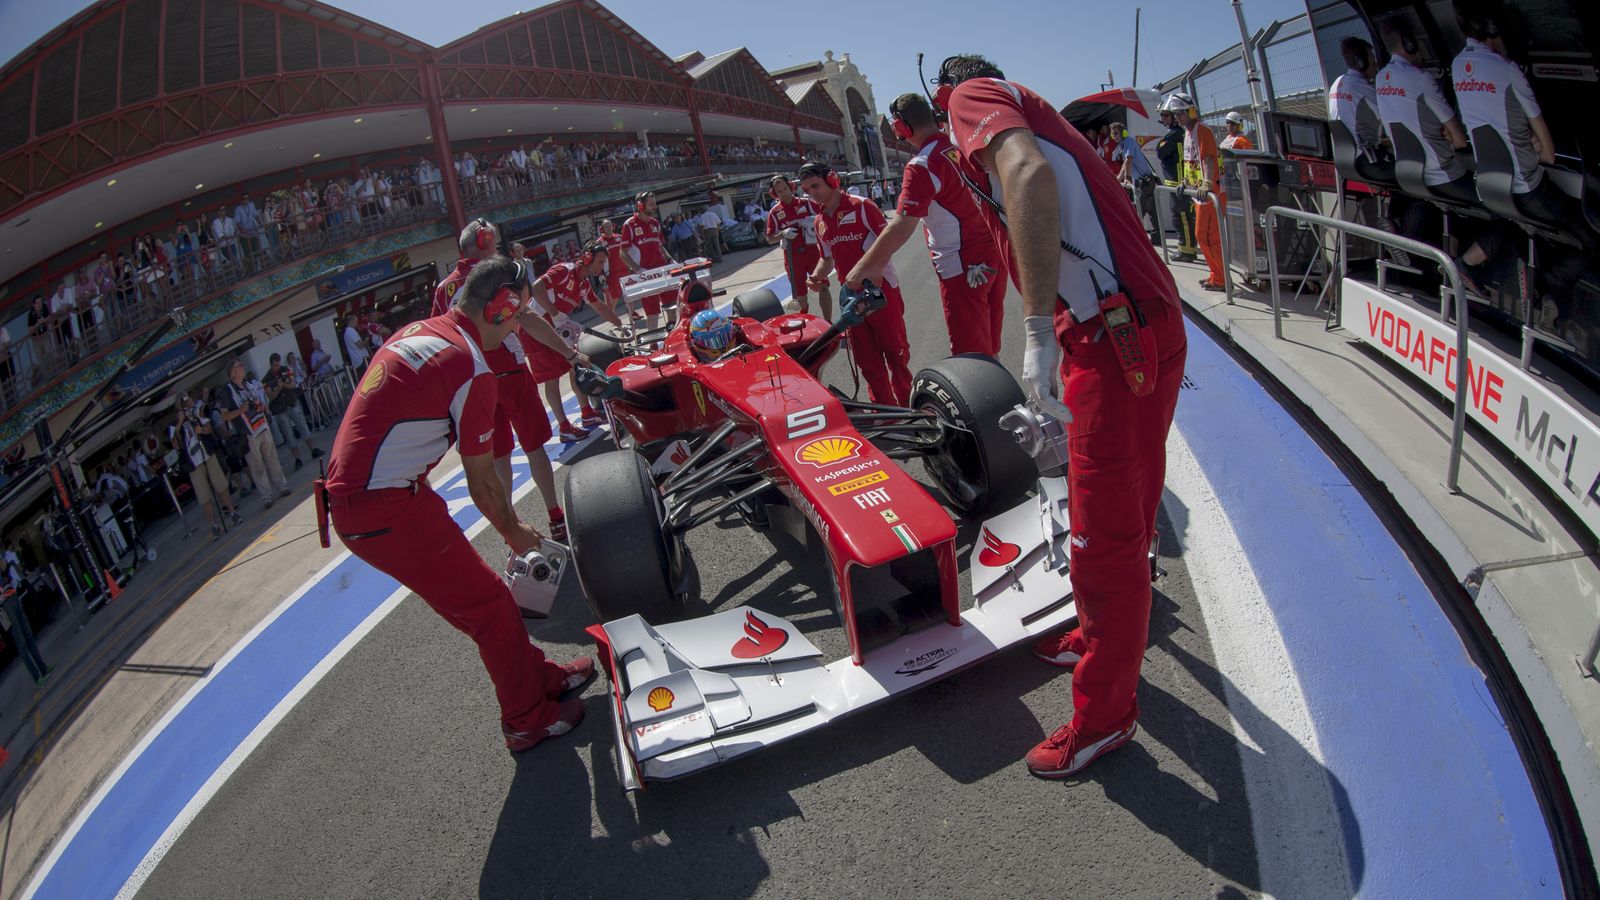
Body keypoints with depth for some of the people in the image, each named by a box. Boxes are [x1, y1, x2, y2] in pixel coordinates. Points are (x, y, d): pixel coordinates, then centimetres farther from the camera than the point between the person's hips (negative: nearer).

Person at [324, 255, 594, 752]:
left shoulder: (419, 331, 10)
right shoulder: (471, 369, -17)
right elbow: (482, 482, -8)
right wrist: (516, 534, 10)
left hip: (351, 494, 9)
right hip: (385, 510, -9)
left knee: (473, 595, 19)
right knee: (490, 603, 4)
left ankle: (540, 676, 33)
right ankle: (528, 719, 18)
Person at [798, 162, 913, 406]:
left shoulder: (860, 206, -9)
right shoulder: (819, 223, 10)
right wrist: (816, 276, 0)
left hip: (881, 288, -6)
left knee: (895, 348, 3)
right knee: (866, 356, 9)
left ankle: (907, 402, 18)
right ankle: (884, 406, 19)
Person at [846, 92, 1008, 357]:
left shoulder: (921, 166, -18)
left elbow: (901, 229, -21)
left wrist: (861, 269, -15)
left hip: (963, 267, -7)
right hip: (994, 255, 7)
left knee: (970, 354, -1)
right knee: (989, 350, 18)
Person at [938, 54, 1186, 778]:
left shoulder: (973, 97, 0)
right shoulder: (1033, 116, 28)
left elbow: (1027, 172, -24)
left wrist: (1039, 332, -28)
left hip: (1115, 343, -10)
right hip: (1147, 329, 10)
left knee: (1106, 537, 2)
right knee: (1119, 521, 25)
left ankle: (1105, 715, 17)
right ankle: (1098, 640, 46)